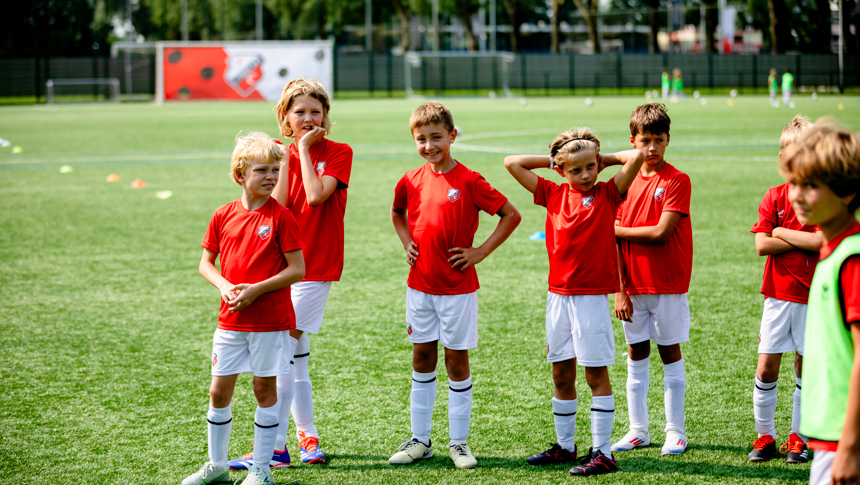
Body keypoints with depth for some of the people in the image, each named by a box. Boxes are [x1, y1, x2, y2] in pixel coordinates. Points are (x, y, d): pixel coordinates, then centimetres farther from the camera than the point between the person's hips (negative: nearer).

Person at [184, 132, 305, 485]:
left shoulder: (281, 217, -8)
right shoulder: (223, 216, 3)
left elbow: (297, 270, -10)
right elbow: (206, 263, 10)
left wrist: (256, 289, -17)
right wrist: (224, 286, -9)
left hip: (271, 319, -4)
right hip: (231, 320, 4)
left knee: (265, 389, 5)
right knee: (219, 390, 7)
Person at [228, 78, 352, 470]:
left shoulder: (339, 153, -5)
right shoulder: (283, 155, 10)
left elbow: (315, 195, -20)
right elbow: (279, 203, -5)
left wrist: (304, 149, -12)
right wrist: (286, 154, -6)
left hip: (316, 265, -6)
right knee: (296, 351, 12)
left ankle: (275, 448, -10)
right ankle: (307, 436, 24)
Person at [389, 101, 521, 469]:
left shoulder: (469, 181, -12)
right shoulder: (411, 181, 2)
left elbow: (511, 215, -9)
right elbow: (398, 212, 24)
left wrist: (481, 251, -11)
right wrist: (407, 243, 8)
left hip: (457, 287, -4)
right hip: (419, 286, 4)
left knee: (457, 361, 3)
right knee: (422, 358, 11)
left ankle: (459, 442, 12)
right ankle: (419, 440, 19)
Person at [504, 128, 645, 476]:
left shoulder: (608, 193, -3)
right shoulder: (553, 194, 7)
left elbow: (636, 156, -15)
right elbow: (512, 163, 8)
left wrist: (605, 158, 0)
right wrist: (552, 160, 8)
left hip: (592, 295, -4)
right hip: (558, 294, 4)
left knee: (596, 373, -1)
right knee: (561, 374, 11)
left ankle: (602, 452, 1)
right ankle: (565, 445, 22)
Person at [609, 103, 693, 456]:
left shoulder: (677, 181, -8)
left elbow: (660, 232, -17)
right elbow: (616, 242, 3)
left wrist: (618, 230, -5)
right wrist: (620, 290, -3)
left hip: (668, 284, -4)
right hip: (633, 285, 4)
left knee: (670, 351, 2)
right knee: (636, 353, 9)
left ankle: (675, 431, 9)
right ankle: (638, 430, 16)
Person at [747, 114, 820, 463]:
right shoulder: (774, 197, 2)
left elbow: (822, 241, -18)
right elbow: (762, 245, -8)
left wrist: (782, 232, -10)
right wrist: (805, 241, -11)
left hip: (813, 296, -1)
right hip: (779, 294, 1)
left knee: (806, 368, 6)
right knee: (766, 368, 1)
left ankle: (798, 437, 16)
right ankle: (765, 435, 13)